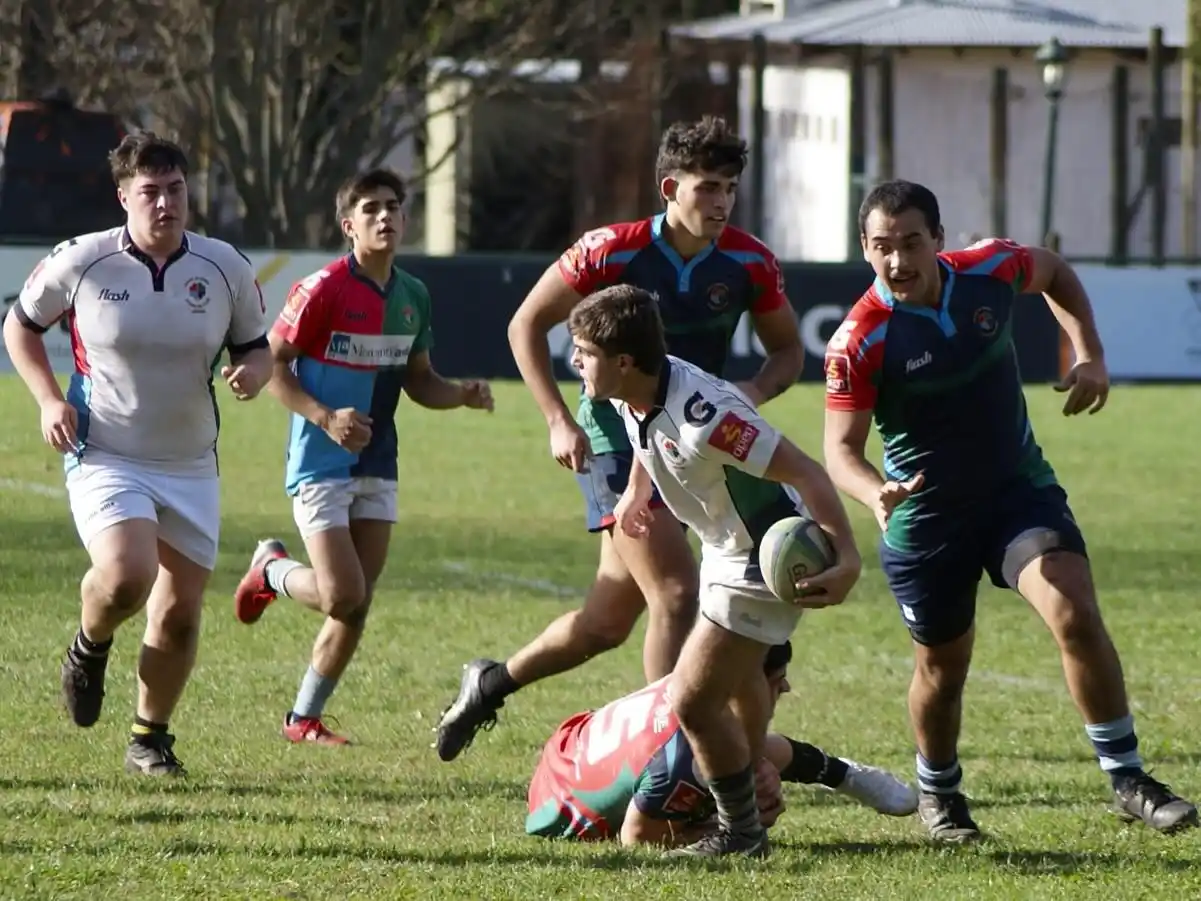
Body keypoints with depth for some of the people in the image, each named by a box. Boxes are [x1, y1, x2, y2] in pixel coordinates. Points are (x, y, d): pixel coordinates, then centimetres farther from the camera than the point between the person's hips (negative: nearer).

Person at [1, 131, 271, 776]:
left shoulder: (225, 268, -2)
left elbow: (255, 346, 12)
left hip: (191, 467, 3)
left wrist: (253, 371, -13)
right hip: (104, 458, -3)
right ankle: (90, 648, 8)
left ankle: (150, 740, 24)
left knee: (179, 614, 3)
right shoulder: (80, 262, -9)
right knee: (127, 576, -27)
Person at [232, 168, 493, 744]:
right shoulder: (324, 290, -14)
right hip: (320, 464, -6)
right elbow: (271, 364, -10)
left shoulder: (413, 296, 7)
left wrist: (462, 394, -3)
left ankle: (304, 718, 18)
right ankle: (272, 570, 16)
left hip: (376, 466, 6)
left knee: (358, 605, 5)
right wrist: (326, 418, -22)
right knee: (343, 597, -16)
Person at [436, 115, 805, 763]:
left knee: (606, 625, 10)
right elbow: (527, 325, -5)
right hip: (615, 438, -5)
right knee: (676, 593, -20)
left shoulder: (749, 262, -5)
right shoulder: (612, 251, -15)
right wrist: (559, 421, -14)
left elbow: (787, 349, 9)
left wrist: (752, 392, -14)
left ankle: (490, 684, 34)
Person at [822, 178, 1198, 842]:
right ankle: (938, 794, 39)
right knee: (941, 667, 11)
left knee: (1075, 614, -19)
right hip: (925, 516, -2)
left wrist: (1089, 356, 0)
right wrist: (876, 494, -40)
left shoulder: (991, 271, -12)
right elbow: (841, 446, -19)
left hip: (1018, 488, 2)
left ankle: (1126, 780, -11)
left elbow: (1055, 273, 12)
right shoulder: (859, 342, -21)